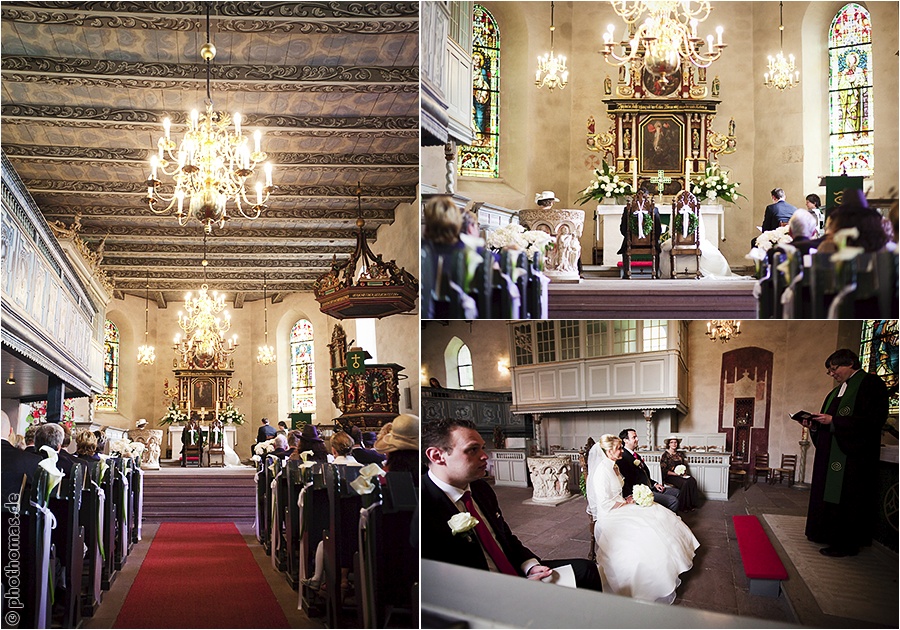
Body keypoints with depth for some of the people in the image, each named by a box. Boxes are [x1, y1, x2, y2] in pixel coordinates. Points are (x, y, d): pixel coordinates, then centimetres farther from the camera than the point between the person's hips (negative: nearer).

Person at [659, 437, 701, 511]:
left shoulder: (679, 454, 19)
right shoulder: (665, 455, -1)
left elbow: (684, 465, 19)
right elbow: (664, 471, -8)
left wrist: (684, 472, -4)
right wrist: (676, 474, -16)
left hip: (681, 474, 6)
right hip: (670, 477, -6)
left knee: (693, 481, -25)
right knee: (685, 483, -32)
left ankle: (692, 504, -22)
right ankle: (683, 506, -24)